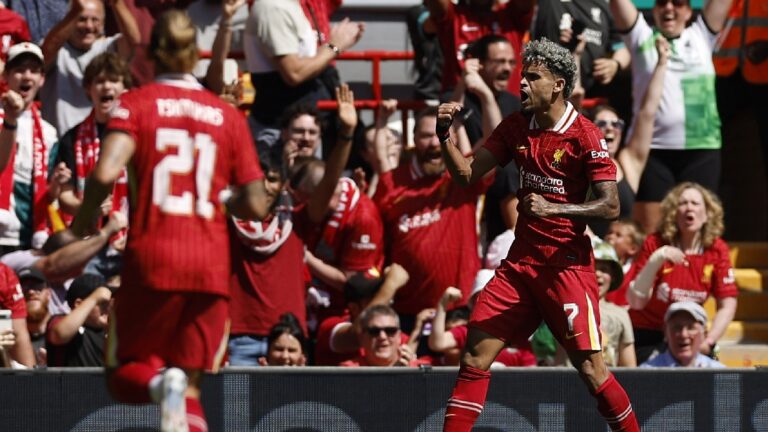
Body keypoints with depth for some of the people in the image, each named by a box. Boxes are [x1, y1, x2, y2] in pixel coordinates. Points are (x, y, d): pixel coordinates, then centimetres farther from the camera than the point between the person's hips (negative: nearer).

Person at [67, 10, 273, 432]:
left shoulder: (135, 104, 1)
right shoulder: (229, 116, 9)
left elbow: (105, 173, -15)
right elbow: (256, 206, 6)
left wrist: (80, 228, -1)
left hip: (151, 257, -2)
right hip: (210, 263, 2)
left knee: (124, 373, 13)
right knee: (190, 387, 11)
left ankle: (159, 382, -22)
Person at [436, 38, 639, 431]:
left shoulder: (585, 136, -10)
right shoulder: (516, 127, 8)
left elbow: (610, 206, -14)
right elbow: (467, 174, 8)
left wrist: (554, 208, -26)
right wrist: (444, 134, -9)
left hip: (567, 263, -6)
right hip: (521, 261, 6)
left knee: (590, 369, -8)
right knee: (475, 354, -2)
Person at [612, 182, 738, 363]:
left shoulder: (717, 250, -3)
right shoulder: (655, 244, -8)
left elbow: (727, 305, -3)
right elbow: (635, 302, -13)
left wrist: (708, 341, -17)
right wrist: (655, 262, -24)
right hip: (647, 336, -2)